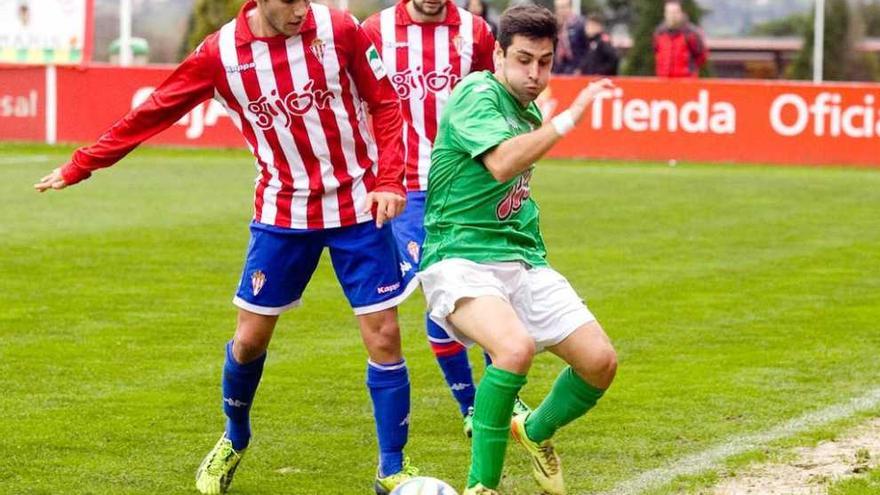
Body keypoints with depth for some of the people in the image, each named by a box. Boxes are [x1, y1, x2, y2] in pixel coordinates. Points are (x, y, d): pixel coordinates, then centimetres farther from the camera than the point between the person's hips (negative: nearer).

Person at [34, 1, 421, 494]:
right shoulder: (221, 53, -8)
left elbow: (386, 103, -1)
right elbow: (154, 112, 0)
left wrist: (388, 180, -13)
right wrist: (81, 166, 1)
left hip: (358, 207, -1)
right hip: (282, 212, 1)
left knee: (383, 335, -4)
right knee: (250, 337, 5)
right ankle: (234, 442, 34)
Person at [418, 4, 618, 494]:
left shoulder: (531, 113, 15)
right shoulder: (477, 94, -11)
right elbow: (501, 163, -29)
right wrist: (567, 119, -31)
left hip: (523, 261, 8)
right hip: (461, 262, -8)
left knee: (601, 362, -5)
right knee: (516, 347, -35)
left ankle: (536, 432, 27)